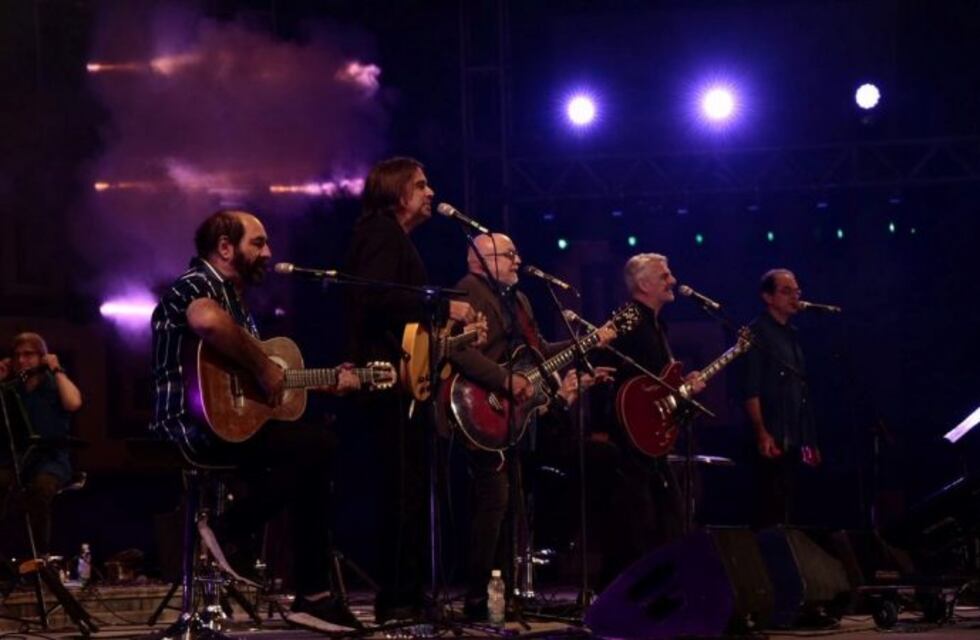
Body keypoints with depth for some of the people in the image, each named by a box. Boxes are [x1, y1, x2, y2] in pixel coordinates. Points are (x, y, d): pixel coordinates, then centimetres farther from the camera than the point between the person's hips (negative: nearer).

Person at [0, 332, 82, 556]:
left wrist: (57, 370, -2)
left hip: (49, 458, -2)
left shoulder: (55, 385, 11)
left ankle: (40, 556, -30)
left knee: (39, 488, -37)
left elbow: (73, 403, -13)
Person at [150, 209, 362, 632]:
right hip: (196, 427, -10)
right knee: (313, 446, -21)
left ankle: (312, 596, 4)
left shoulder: (235, 300, 24)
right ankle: (225, 532, -15)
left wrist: (326, 384, 21)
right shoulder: (196, 284, -8)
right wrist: (263, 368, -26)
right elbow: (207, 321, -34)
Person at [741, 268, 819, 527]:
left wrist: (809, 440, 19)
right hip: (772, 440, -8)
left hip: (792, 441, 8)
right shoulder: (758, 332, -6)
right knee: (770, 514, -10)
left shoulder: (791, 335, 19)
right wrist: (761, 434, -23)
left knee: (786, 514, 9)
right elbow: (751, 391, -14)